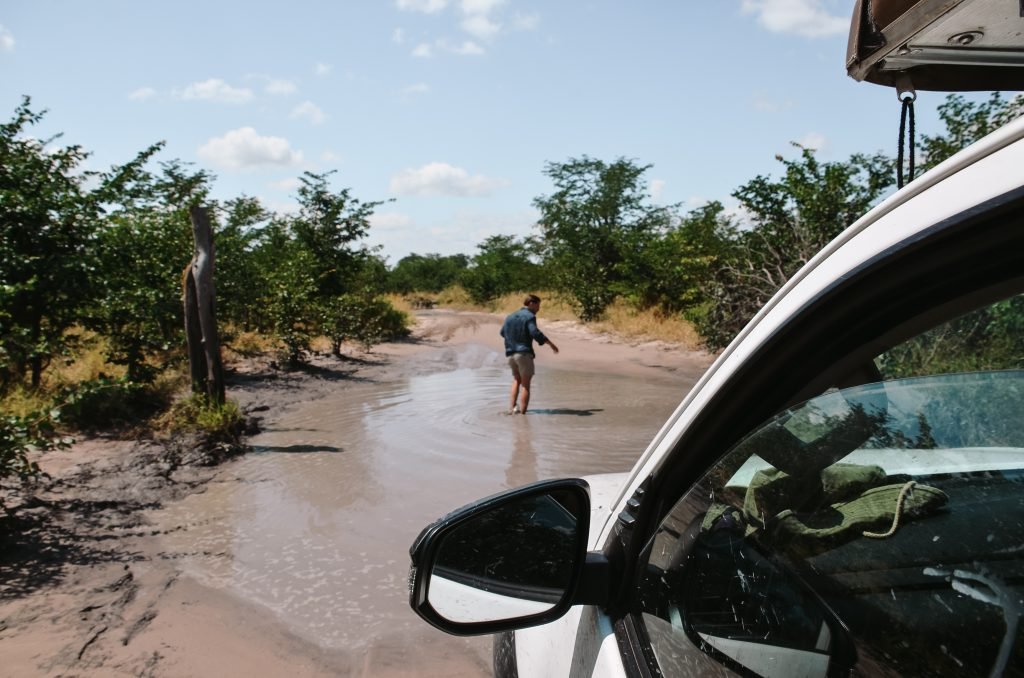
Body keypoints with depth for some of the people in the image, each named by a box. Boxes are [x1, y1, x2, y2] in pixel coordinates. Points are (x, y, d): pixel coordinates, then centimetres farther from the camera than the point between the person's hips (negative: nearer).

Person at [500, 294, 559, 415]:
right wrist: (551, 344, -16)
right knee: (525, 384, 0)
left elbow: (502, 332, 22)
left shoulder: (510, 316, 15)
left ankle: (511, 408, 8)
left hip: (511, 353, 7)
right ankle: (522, 412, -3)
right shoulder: (529, 316, -8)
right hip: (524, 353, -7)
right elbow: (535, 333, -21)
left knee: (516, 380, 20)